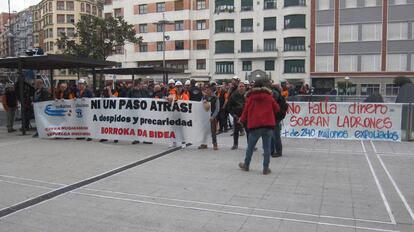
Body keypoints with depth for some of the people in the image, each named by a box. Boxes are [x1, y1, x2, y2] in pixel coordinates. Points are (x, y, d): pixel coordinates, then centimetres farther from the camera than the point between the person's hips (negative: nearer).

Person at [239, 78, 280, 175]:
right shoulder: (269, 97, 1)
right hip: (268, 125, -1)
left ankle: (246, 165, 25)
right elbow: (277, 109, 8)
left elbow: (246, 110, 5)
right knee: (267, 148, 5)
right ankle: (266, 168, 5)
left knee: (250, 147, 13)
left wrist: (242, 120, 21)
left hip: (254, 125, 1)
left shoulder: (250, 97, 2)